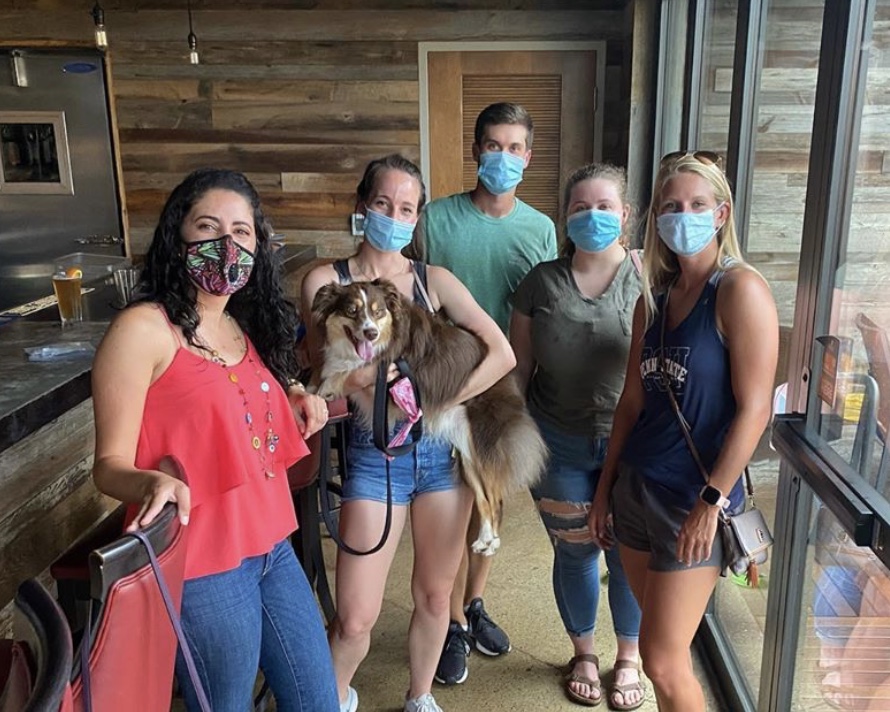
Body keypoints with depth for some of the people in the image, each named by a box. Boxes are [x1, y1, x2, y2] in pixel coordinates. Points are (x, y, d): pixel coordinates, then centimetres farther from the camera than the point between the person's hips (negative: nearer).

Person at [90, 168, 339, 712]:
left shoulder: (245, 326, 8)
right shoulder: (144, 328, -14)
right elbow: (111, 463, -14)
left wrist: (292, 402, 4)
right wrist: (154, 483, -35)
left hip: (271, 546, 7)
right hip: (203, 562, -7)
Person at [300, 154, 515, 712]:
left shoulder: (434, 281, 2)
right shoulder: (325, 281, -1)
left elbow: (503, 354, -7)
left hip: (442, 451, 2)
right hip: (375, 456, -2)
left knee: (434, 595, 15)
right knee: (355, 619, 0)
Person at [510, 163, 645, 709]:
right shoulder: (542, 282, -2)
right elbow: (519, 366, 4)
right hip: (560, 448, 1)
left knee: (629, 556, 12)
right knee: (574, 554, 15)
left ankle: (629, 659, 38)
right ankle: (584, 655, 41)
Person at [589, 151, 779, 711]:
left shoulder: (740, 289, -13)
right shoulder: (654, 298, 8)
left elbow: (754, 409, -16)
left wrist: (711, 502, -17)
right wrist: (605, 488, 13)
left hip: (694, 497, -6)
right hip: (636, 487, 6)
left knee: (664, 662, 1)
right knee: (660, 646, 18)